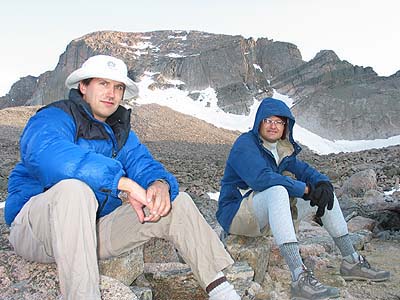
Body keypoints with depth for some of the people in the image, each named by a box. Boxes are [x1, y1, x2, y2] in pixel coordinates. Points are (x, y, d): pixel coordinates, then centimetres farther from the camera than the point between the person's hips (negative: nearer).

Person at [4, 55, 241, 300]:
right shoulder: (54, 118, -12)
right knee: (74, 189, -39)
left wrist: (160, 183, -28)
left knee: (176, 202, -5)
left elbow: (142, 163, -3)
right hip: (37, 225, -6)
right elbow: (49, 154, -35)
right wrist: (123, 182, -40)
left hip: (95, 229, 6)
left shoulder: (120, 132, 11)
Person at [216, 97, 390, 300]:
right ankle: (300, 278, -46)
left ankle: (351, 262, 7)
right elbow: (261, 178, -29)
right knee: (277, 190, -38)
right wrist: (305, 189, -26)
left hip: (270, 213, 8)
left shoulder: (283, 148, 12)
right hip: (237, 214, -8)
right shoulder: (245, 145, -14)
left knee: (324, 191, 4)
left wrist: (323, 182, -18)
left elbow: (300, 168, 5)